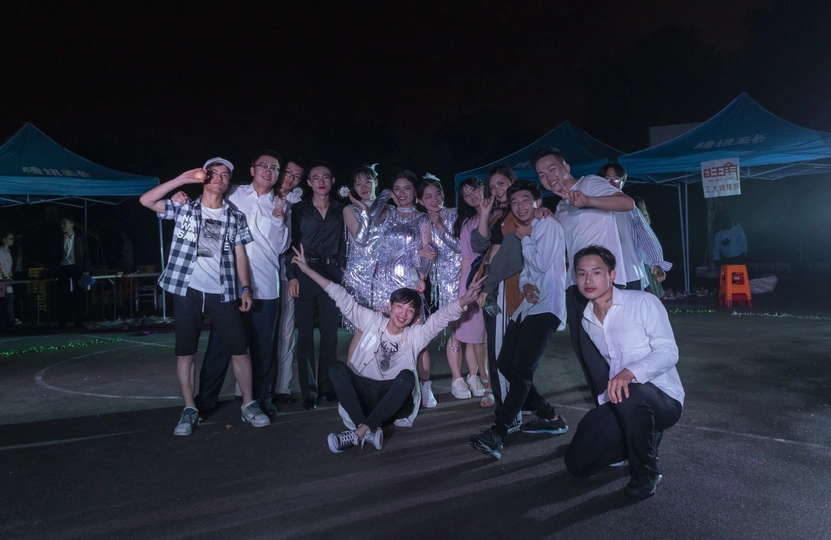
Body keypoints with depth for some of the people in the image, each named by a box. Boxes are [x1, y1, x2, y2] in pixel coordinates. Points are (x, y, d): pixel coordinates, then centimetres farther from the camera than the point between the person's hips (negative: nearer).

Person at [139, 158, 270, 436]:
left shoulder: (236, 216, 9)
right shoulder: (184, 209, 4)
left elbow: (239, 253, 9)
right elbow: (145, 200, -7)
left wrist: (245, 288, 0)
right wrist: (183, 179, -10)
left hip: (222, 293, 1)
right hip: (187, 291, -1)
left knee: (239, 349, 2)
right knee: (184, 352, 5)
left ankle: (248, 405, 16)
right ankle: (190, 409, 18)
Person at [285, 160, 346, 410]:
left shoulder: (340, 211, 10)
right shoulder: (298, 209, 4)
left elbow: (343, 245, 11)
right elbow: (290, 243, 0)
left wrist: (341, 272, 3)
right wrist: (292, 275, -7)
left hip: (332, 274, 2)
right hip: (304, 273, -2)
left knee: (330, 332, 5)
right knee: (305, 333, -1)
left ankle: (328, 386, 16)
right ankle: (309, 391, 5)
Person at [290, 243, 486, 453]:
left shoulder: (416, 335, 0)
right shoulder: (373, 321, 2)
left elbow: (443, 316, -14)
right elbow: (343, 299, 0)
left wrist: (464, 300, -33)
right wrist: (307, 269, -2)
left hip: (394, 400, -1)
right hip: (365, 392, 1)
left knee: (407, 376, -32)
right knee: (337, 368, -24)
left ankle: (359, 433, -37)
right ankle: (370, 430, -37)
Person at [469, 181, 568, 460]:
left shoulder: (549, 225, -3)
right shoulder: (526, 231, 22)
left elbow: (542, 264, -13)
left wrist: (525, 238, 1)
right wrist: (525, 285, -6)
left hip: (546, 306, -9)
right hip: (529, 304, 9)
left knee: (521, 369, -18)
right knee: (505, 364, 6)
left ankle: (497, 433, -23)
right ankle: (549, 416, 18)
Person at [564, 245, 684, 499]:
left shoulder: (643, 303, -10)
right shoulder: (586, 320, 9)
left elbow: (668, 351, -19)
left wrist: (630, 372, -36)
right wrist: (605, 401, 9)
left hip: (662, 399, -5)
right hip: (617, 404, 6)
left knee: (630, 395, -40)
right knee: (578, 463, -5)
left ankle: (645, 473, -13)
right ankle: (643, 438, 19)